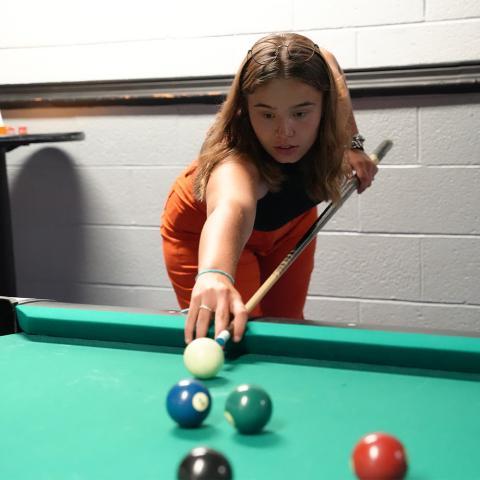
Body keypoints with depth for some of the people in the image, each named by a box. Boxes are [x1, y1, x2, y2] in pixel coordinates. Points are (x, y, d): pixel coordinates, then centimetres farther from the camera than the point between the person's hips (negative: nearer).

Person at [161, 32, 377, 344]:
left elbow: (327, 60, -4)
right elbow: (232, 208, -71)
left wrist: (352, 144, -7)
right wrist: (215, 274, -92)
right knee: (237, 335, -11)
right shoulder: (235, 158, -47)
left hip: (288, 221, 5)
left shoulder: (321, 82, -30)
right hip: (204, 232, -5)